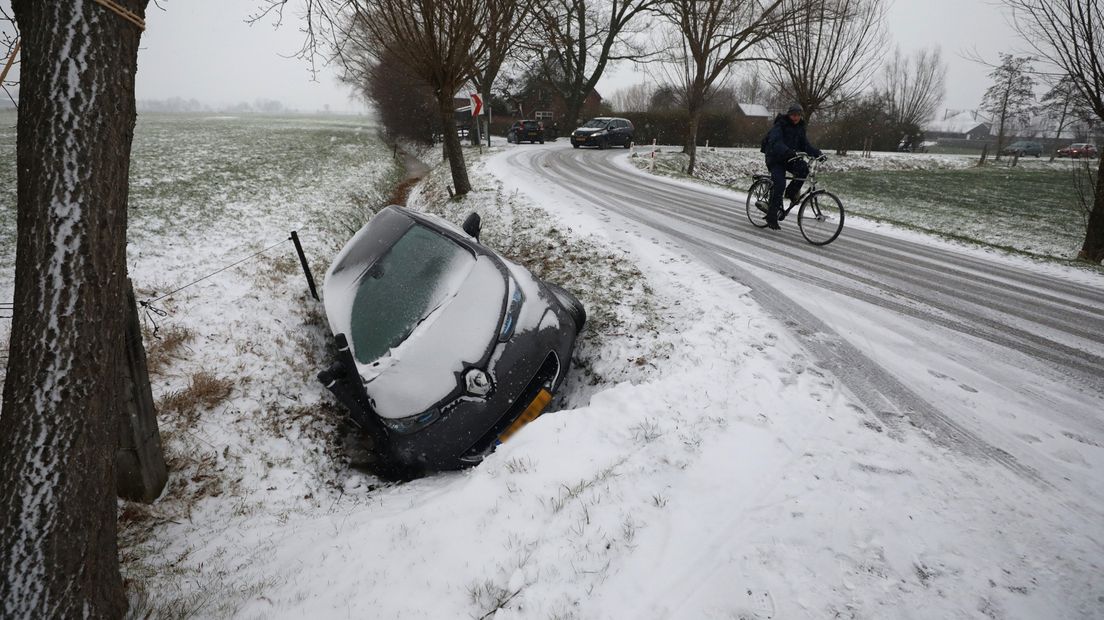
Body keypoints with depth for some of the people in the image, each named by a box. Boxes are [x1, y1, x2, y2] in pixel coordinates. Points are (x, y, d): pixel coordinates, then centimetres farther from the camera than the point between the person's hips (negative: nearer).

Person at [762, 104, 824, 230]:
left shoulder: (799, 128, 7)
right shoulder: (780, 125, -15)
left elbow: (805, 145, 5)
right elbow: (776, 143, -31)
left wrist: (818, 153, -13)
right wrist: (789, 152, -48)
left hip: (789, 159, 6)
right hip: (775, 159, -6)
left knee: (803, 168, -24)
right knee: (779, 184, -22)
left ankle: (791, 193, -3)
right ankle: (772, 217, -15)